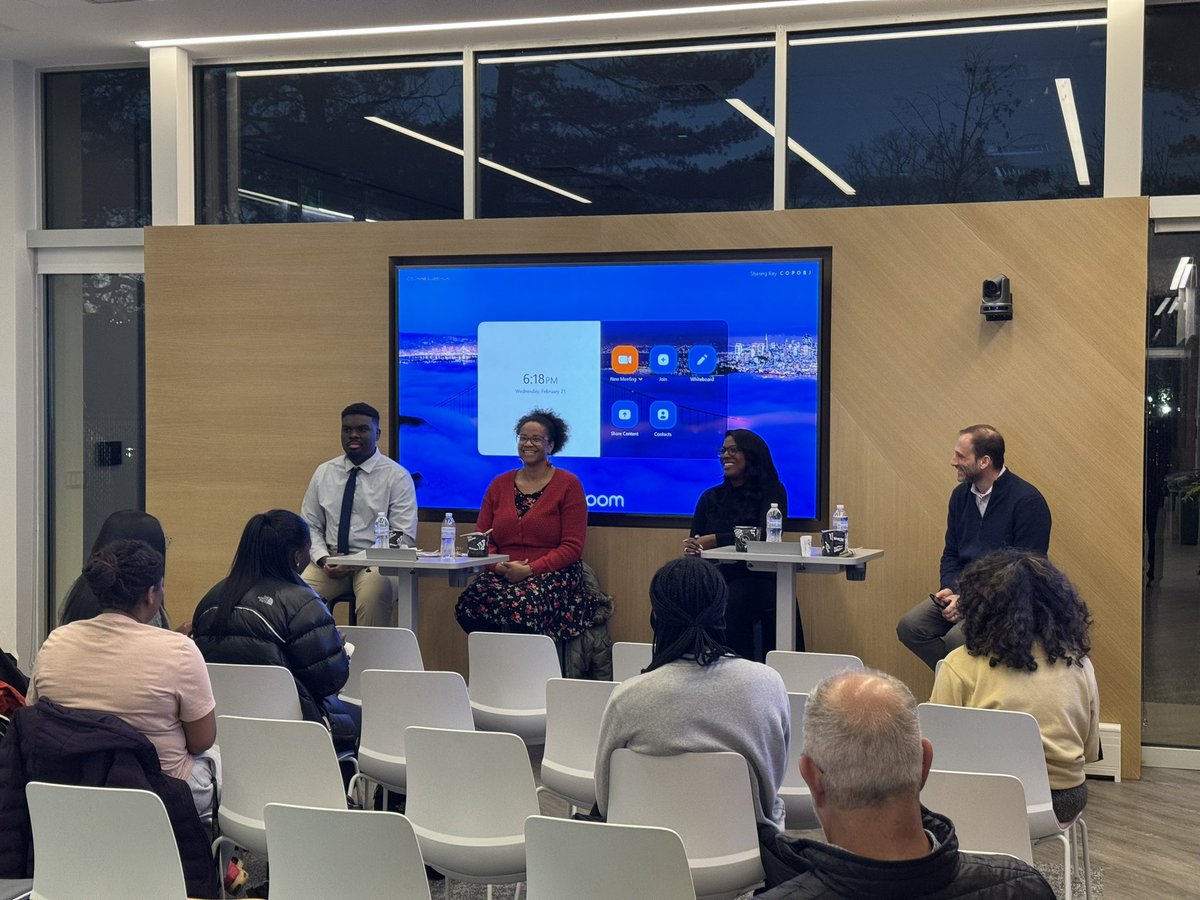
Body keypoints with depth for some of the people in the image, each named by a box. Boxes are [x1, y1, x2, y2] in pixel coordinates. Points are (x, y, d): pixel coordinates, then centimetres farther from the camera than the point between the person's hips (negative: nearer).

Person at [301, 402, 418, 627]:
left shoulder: (397, 477, -1)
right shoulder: (324, 473, 13)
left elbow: (404, 537, -6)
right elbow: (311, 526, 14)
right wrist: (324, 558, -7)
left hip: (376, 564, -3)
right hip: (330, 561, 3)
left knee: (373, 593, -37)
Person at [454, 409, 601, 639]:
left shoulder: (568, 484, 4)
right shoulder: (500, 484, 17)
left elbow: (572, 547, -3)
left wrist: (530, 569, -15)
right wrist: (499, 566, -7)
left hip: (553, 575, -4)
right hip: (502, 575, 4)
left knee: (522, 608, -36)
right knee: (468, 605, -28)